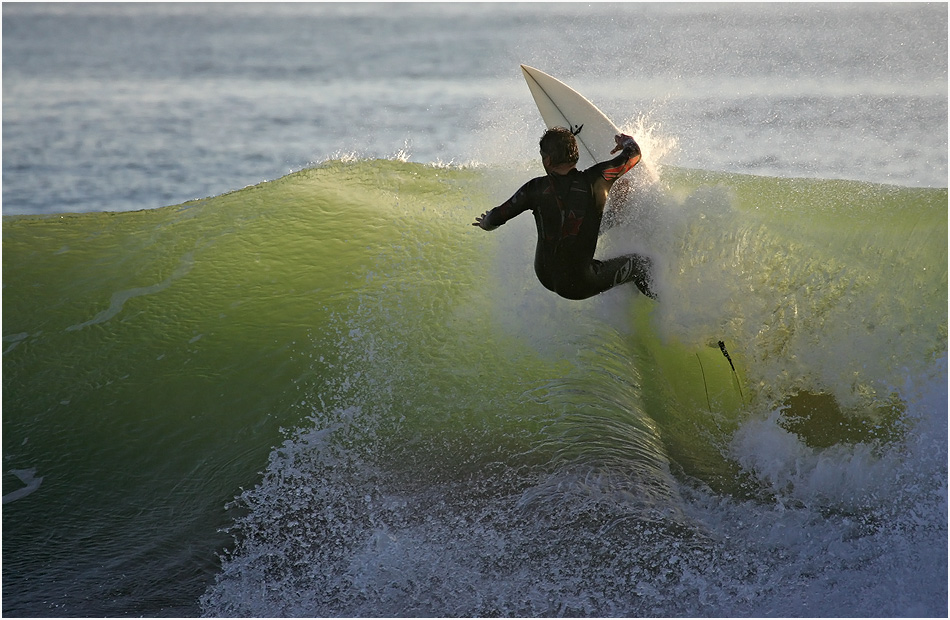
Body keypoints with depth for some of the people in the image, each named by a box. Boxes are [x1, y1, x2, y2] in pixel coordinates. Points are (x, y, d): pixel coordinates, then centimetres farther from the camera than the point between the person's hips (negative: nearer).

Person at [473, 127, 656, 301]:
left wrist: (486, 222, 24)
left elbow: (497, 217, -1)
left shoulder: (536, 189, -12)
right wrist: (626, 141, 25)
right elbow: (634, 154, 1)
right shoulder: (594, 180, -15)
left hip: (545, 277, 3)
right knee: (642, 263, 18)